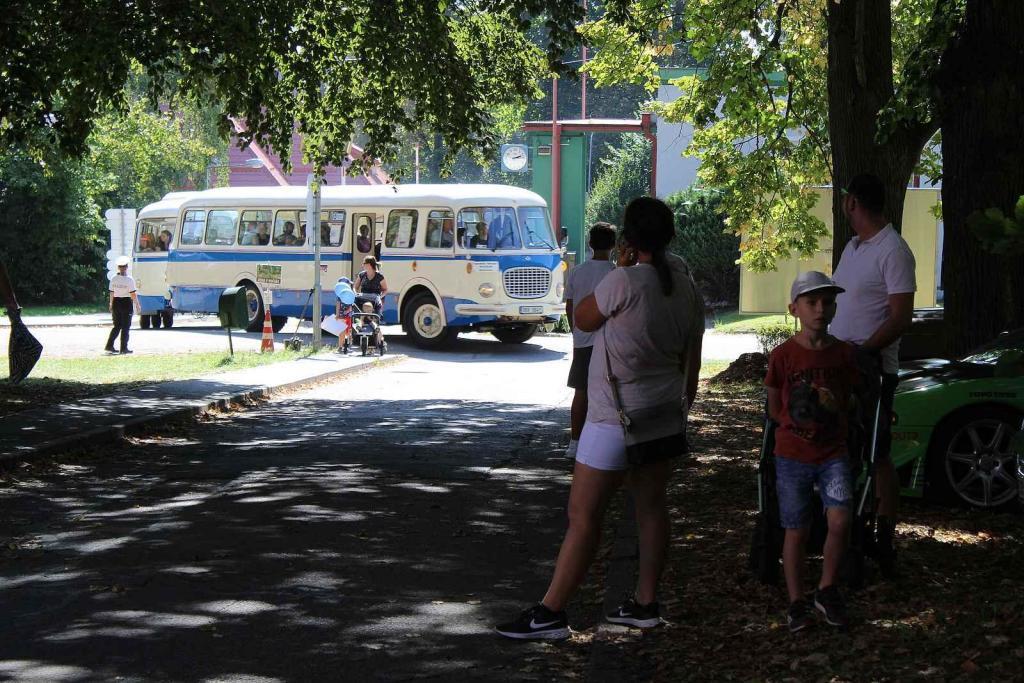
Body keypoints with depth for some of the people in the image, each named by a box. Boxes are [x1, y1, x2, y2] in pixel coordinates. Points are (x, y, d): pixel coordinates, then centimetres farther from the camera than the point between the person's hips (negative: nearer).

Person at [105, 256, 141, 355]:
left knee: (117, 326, 15)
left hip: (116, 303, 5)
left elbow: (111, 293, 8)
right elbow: (133, 294, -14)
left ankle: (109, 346, 8)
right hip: (126, 303, -5)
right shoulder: (129, 279, -13)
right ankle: (124, 348, 6)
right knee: (125, 327, 4)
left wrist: (111, 304, 19)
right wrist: (137, 306, -6)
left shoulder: (113, 279, 2)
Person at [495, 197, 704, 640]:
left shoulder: (625, 282, -20)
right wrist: (682, 404, 23)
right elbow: (691, 361, 11)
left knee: (583, 515, -5)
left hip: (615, 419, -8)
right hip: (664, 413, 8)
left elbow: (582, 319, -4)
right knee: (651, 505, 15)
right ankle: (646, 603, 21)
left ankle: (550, 612, -3)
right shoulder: (685, 287, 4)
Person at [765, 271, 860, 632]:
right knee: (796, 531, 3)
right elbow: (774, 409, 3)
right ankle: (797, 603, 15)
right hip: (793, 456, -1)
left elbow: (848, 401, 12)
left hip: (833, 453, 1)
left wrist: (831, 417, -2)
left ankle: (827, 589, 5)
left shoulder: (844, 353, 1)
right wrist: (796, 421, -8)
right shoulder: (783, 355, -5)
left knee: (839, 520, -15)